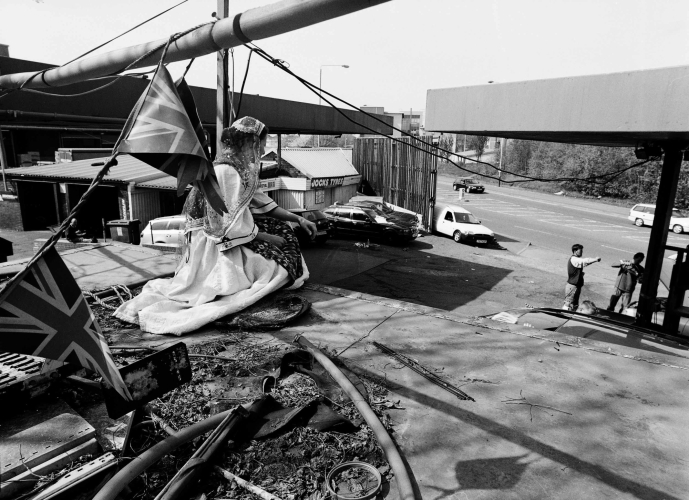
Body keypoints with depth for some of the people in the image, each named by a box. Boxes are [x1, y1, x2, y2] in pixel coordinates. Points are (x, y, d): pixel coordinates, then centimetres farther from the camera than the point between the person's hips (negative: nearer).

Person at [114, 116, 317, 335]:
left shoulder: (241, 167, 6)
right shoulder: (226, 171, -23)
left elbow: (261, 202, 12)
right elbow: (232, 225, -25)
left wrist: (299, 219, 9)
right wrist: (268, 238, -15)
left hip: (230, 235, 9)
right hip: (214, 246, -9)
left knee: (281, 229, 12)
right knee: (280, 267, -10)